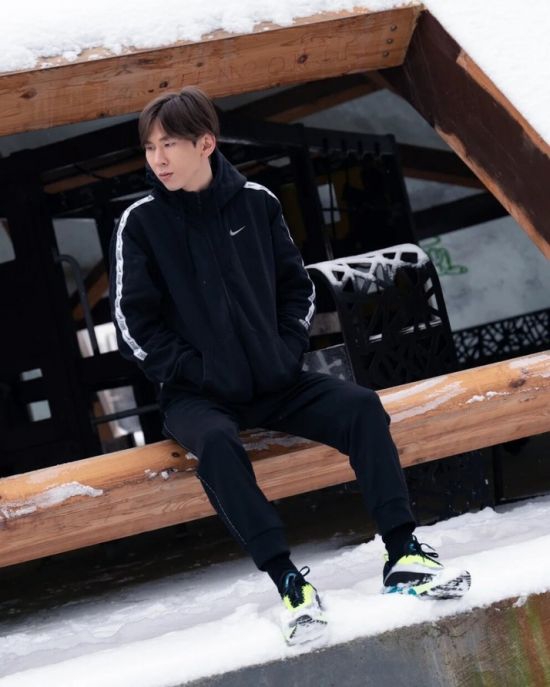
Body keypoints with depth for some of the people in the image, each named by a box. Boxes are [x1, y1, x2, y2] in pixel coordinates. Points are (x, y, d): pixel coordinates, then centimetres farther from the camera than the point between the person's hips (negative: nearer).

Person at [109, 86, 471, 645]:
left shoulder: (255, 202, 2)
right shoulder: (142, 223, -6)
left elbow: (297, 287, 12)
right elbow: (134, 326, -7)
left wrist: (289, 351, -3)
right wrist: (200, 370, -14)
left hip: (275, 384, 3)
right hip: (197, 396, -3)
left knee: (360, 405, -17)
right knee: (216, 442, -35)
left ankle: (402, 554, -20)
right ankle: (285, 578, -35)